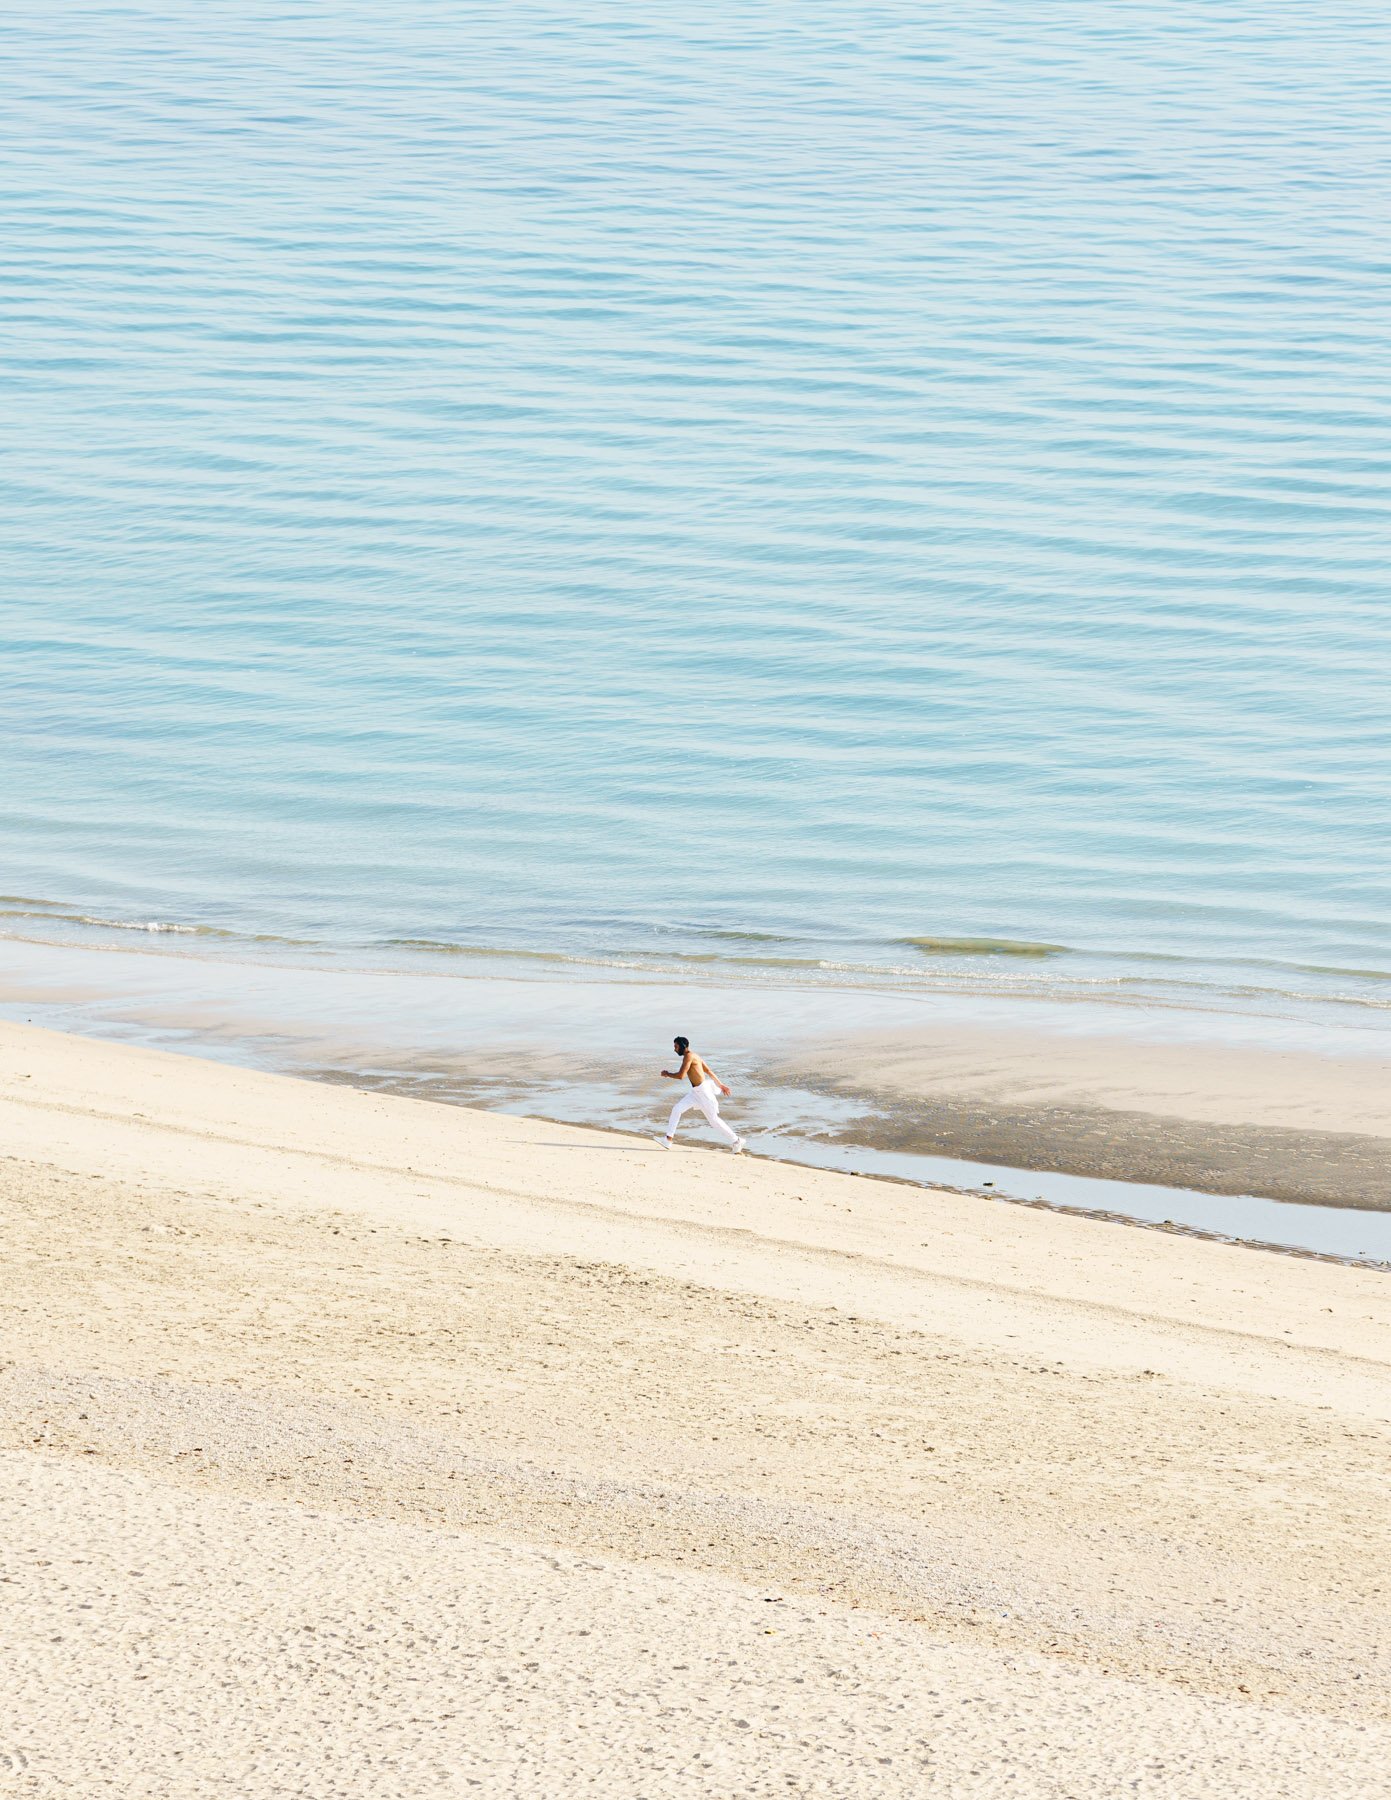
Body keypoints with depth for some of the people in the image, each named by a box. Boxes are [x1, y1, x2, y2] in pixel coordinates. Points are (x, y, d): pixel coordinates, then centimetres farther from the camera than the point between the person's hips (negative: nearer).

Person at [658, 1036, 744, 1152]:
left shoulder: (688, 1056, -18)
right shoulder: (694, 1056, 12)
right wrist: (720, 1084, 23)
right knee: (677, 1109, 2)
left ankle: (736, 1142, 10)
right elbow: (709, 1071, 17)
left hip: (702, 1091, -10)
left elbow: (681, 1076, -25)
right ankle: (668, 1139, 4)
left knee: (713, 1119, 0)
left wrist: (667, 1074, -8)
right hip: (695, 1091, 10)